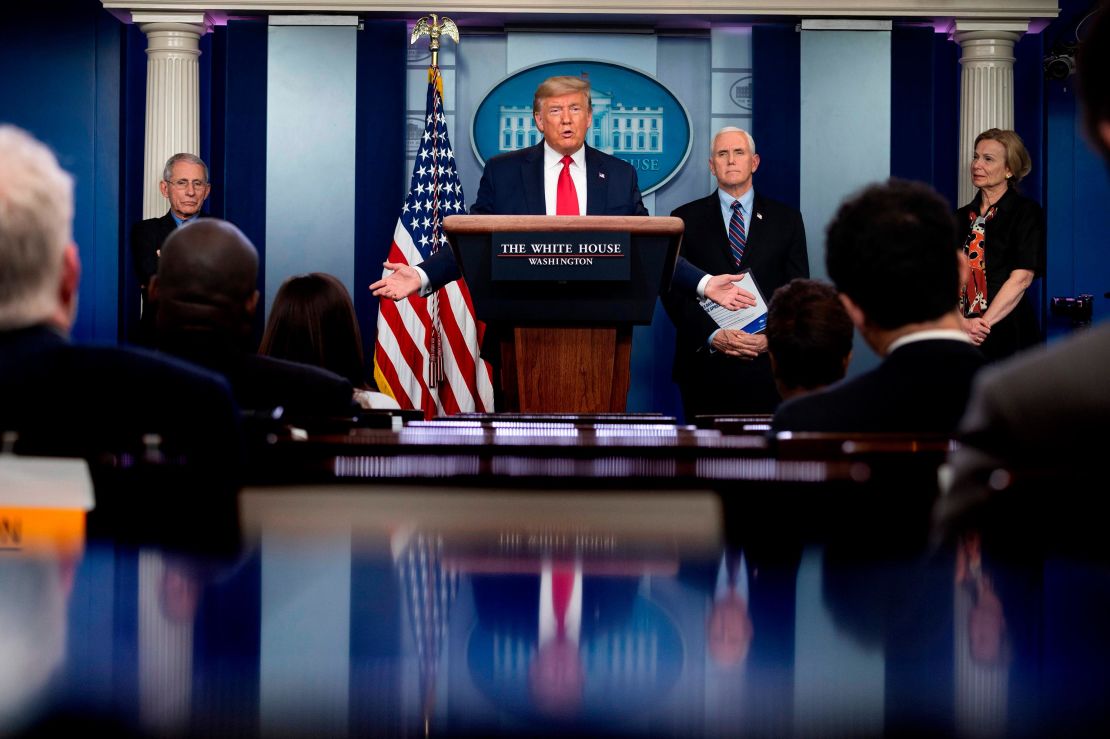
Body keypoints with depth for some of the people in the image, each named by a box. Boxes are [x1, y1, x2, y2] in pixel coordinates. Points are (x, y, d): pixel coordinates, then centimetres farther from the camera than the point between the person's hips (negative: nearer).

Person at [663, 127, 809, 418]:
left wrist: (770, 336, -10)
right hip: (706, 365, 0)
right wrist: (713, 335, -13)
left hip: (766, 366, 1)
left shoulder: (786, 219, 10)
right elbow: (672, 289, 1)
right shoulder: (686, 219, 7)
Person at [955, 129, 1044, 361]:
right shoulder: (961, 218, 14)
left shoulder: (1026, 212, -2)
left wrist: (983, 324, -19)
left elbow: (1021, 278, -12)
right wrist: (959, 322, -14)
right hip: (962, 336, 4)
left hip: (1006, 335, -4)